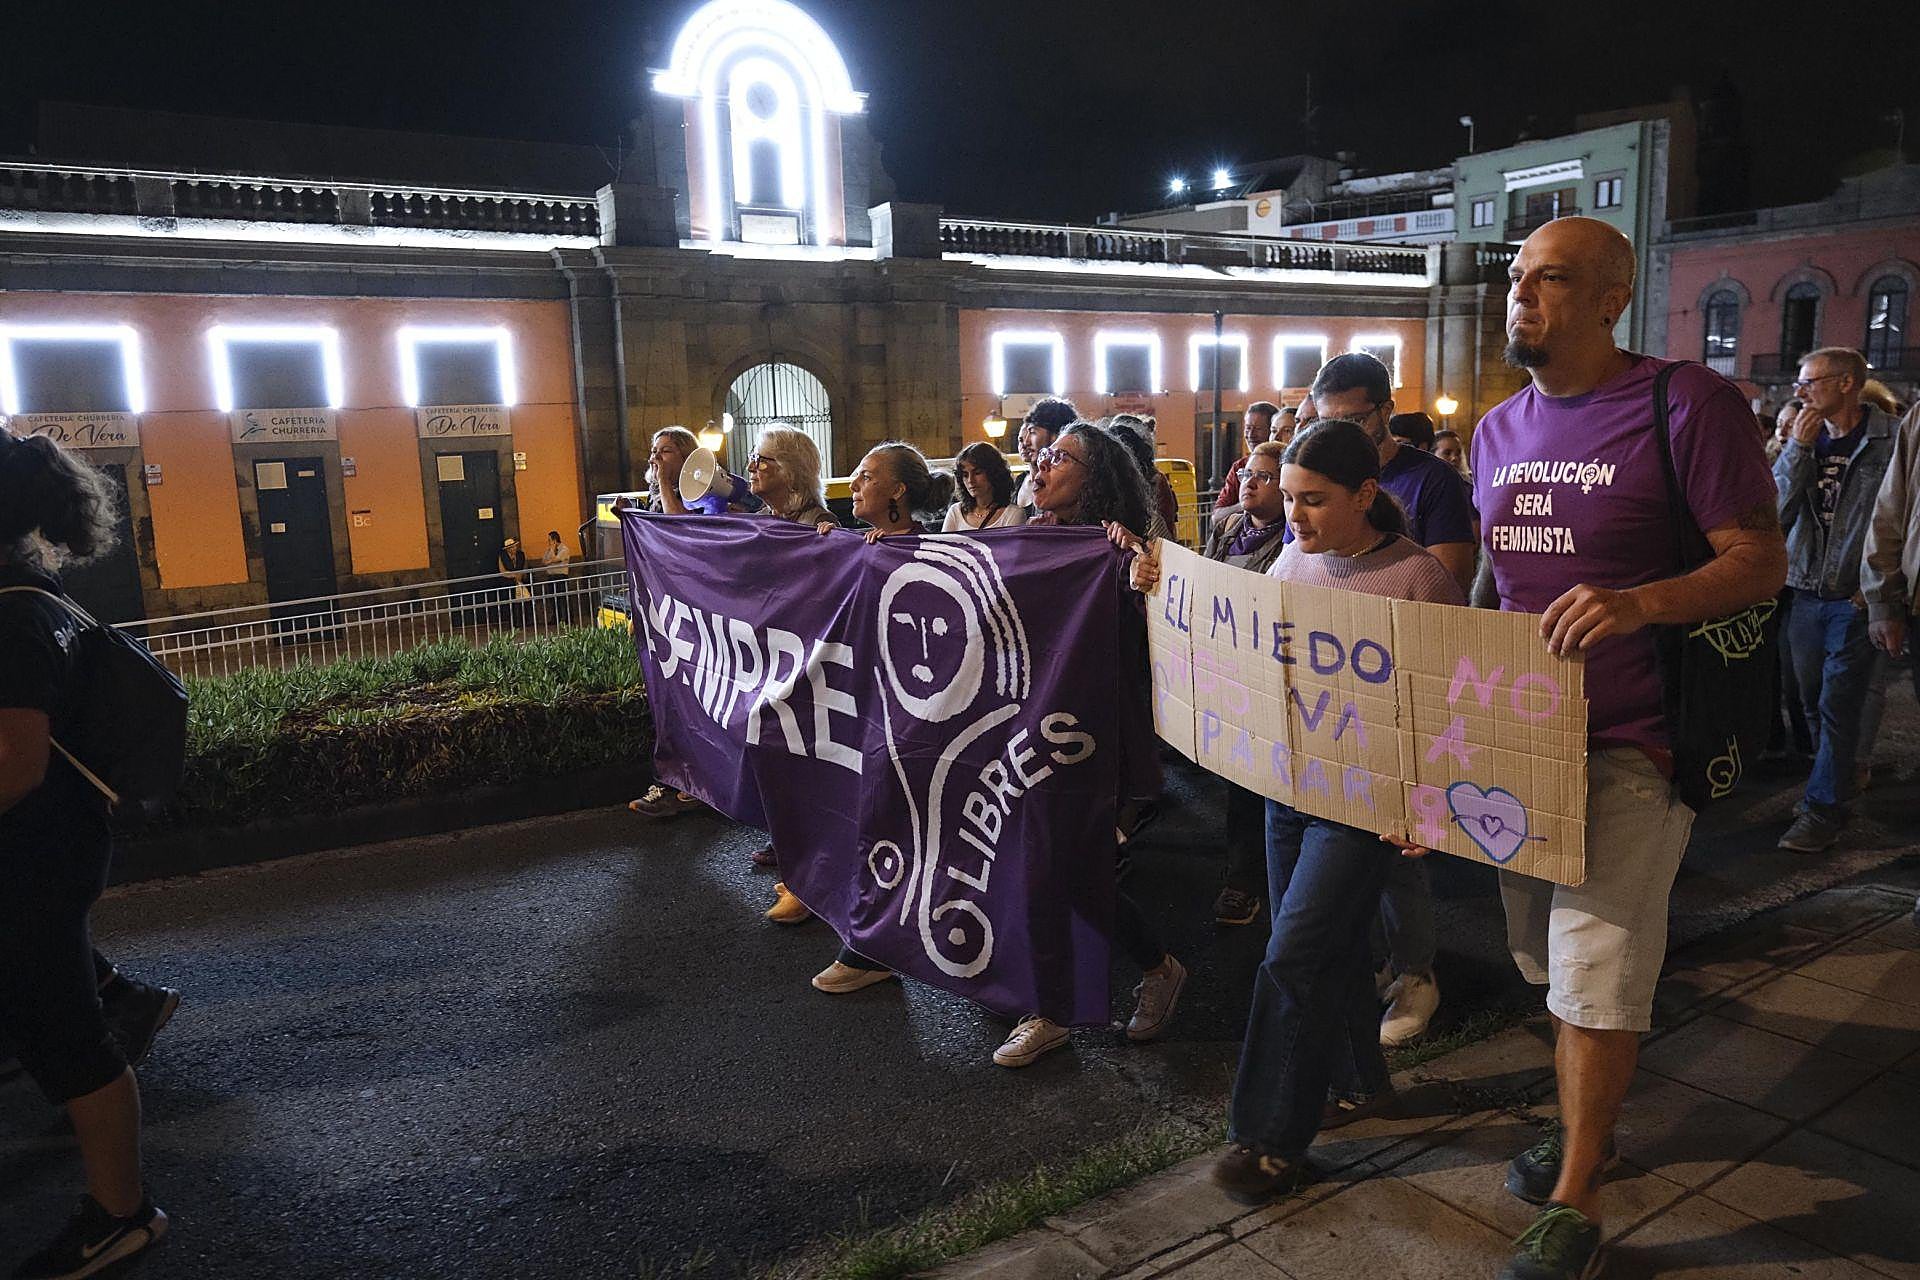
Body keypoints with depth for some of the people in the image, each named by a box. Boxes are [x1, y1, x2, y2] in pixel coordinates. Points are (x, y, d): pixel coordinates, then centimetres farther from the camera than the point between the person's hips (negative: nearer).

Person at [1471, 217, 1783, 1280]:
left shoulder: (1689, 404, -11)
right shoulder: (1498, 430, 10)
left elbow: (1762, 562, -14)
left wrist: (1641, 601, -31)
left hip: (1630, 741, -6)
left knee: (1596, 972, -3)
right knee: (1547, 953, 17)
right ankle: (1582, 1122, 39)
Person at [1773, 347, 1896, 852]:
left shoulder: (1888, 440, -7)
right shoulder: (1806, 440, 7)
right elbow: (1776, 511, -3)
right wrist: (1796, 449, -12)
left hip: (1856, 598, -5)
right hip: (1806, 592, 5)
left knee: (1838, 707, -3)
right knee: (1813, 701, 13)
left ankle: (1823, 809, 3)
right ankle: (1836, 785, 29)